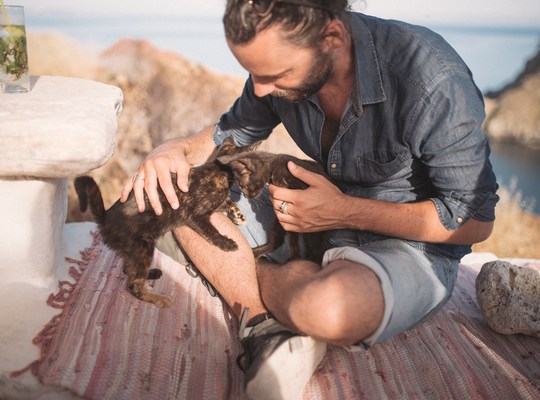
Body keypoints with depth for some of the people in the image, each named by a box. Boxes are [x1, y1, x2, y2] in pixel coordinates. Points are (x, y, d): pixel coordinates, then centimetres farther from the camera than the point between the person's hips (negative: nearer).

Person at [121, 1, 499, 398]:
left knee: (327, 306, -41)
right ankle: (277, 332, -17)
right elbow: (225, 135, 8)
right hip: (315, 226, 6)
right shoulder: (281, 59, -10)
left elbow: (475, 221, -18)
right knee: (167, 187, -6)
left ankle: (253, 281, -5)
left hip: (410, 244, -5)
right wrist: (174, 151, -15)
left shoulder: (432, 78, -27)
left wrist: (346, 212, -24)